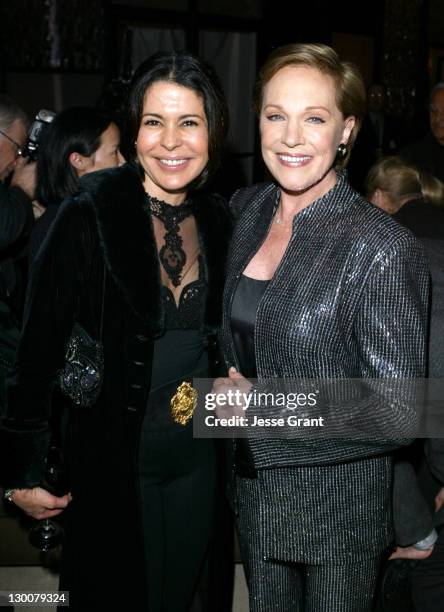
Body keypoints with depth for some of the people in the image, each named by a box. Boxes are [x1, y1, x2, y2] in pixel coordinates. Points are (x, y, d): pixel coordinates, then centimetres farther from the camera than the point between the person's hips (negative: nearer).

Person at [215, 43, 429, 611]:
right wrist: (227, 387, -1)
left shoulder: (381, 248, -23)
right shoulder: (246, 209, -3)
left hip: (339, 506, -5)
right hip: (255, 486, 5)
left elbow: (395, 415, -21)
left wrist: (259, 402, -19)